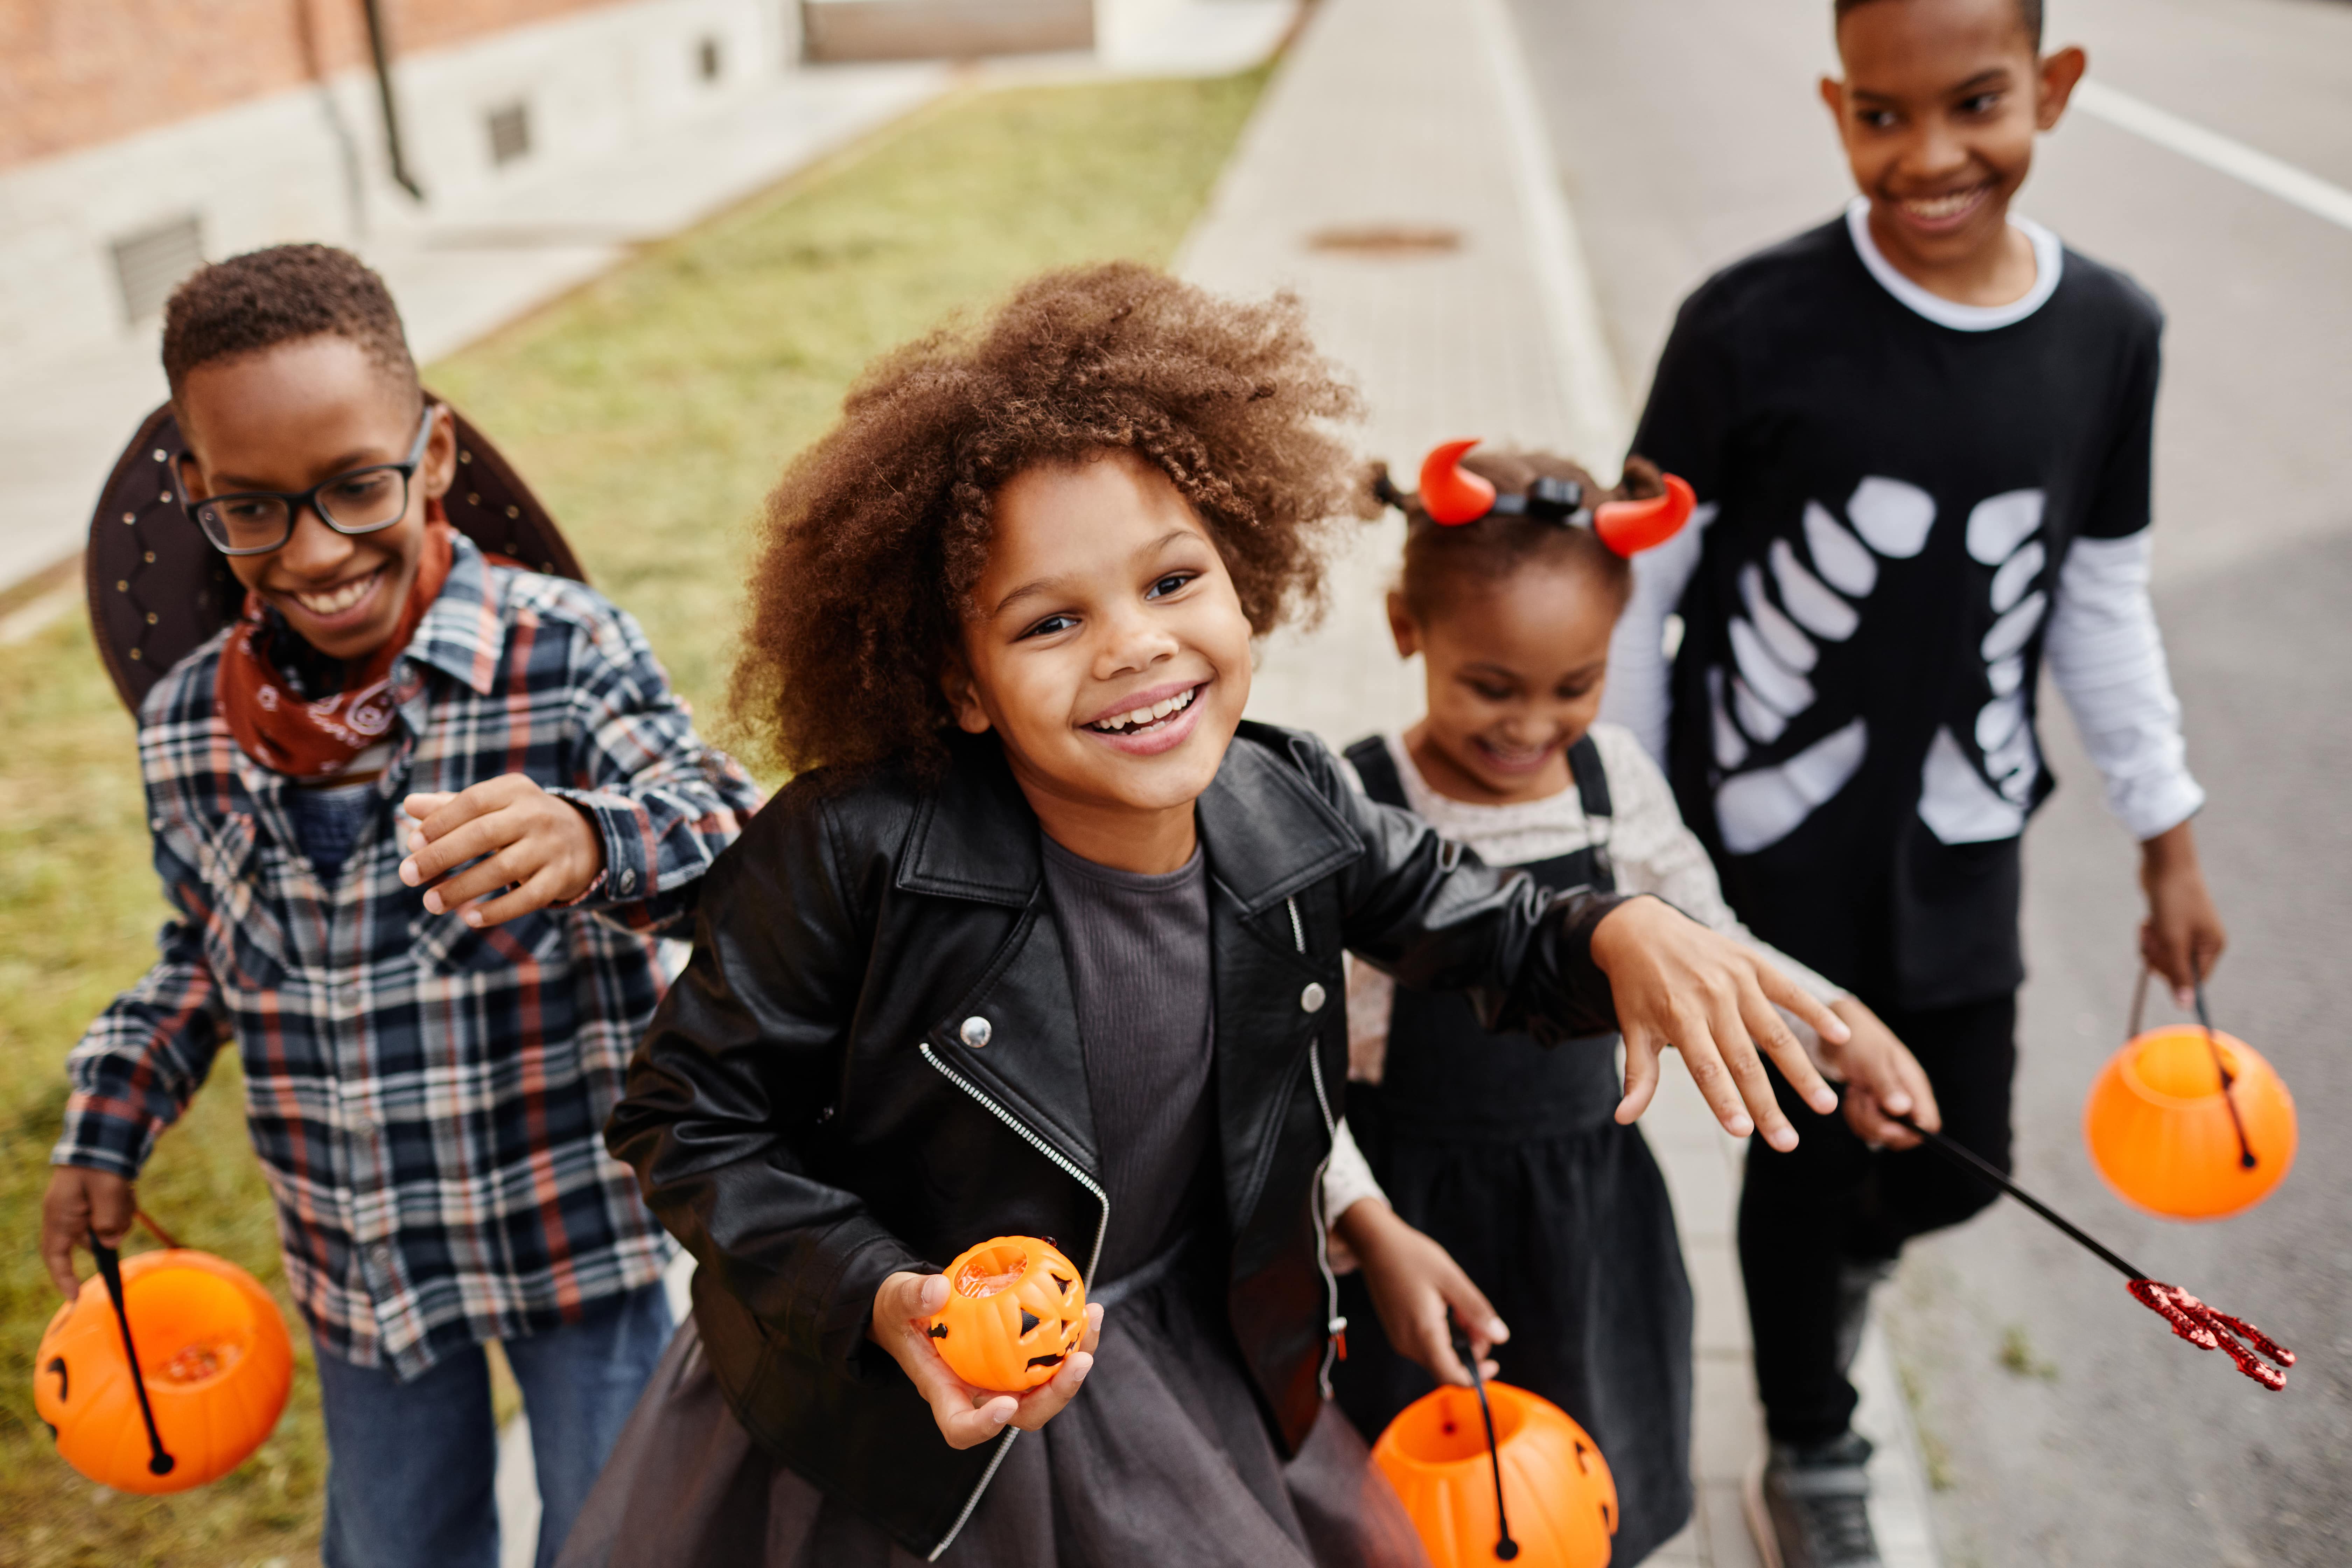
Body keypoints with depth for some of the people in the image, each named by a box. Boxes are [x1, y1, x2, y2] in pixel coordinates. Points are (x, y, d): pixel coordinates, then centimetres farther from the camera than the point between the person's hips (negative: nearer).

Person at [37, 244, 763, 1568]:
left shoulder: (566, 652, -19)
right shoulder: (186, 727, -4)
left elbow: (731, 835, -32)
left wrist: (591, 843, -51)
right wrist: (110, 1129, 5)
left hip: (583, 1230, -4)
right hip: (358, 1262, 4)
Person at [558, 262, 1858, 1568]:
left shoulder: (1293, 811, -14)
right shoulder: (857, 850, -27)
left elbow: (1483, 933, 5)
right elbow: (688, 1118, -16)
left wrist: (1618, 931, -17)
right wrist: (883, 1301, -28)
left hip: (1190, 1379, 4)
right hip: (891, 1414, -4)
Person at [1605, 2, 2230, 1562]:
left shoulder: (2110, 332, -6)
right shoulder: (1755, 324, -19)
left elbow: (2105, 603, 6)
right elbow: (1634, 590, -10)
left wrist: (2170, 840, 12)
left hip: (1962, 838, 4)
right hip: (1774, 836, -3)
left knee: (1960, 1161, 14)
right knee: (1810, 1155, 10)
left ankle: (1849, 1250, 51)